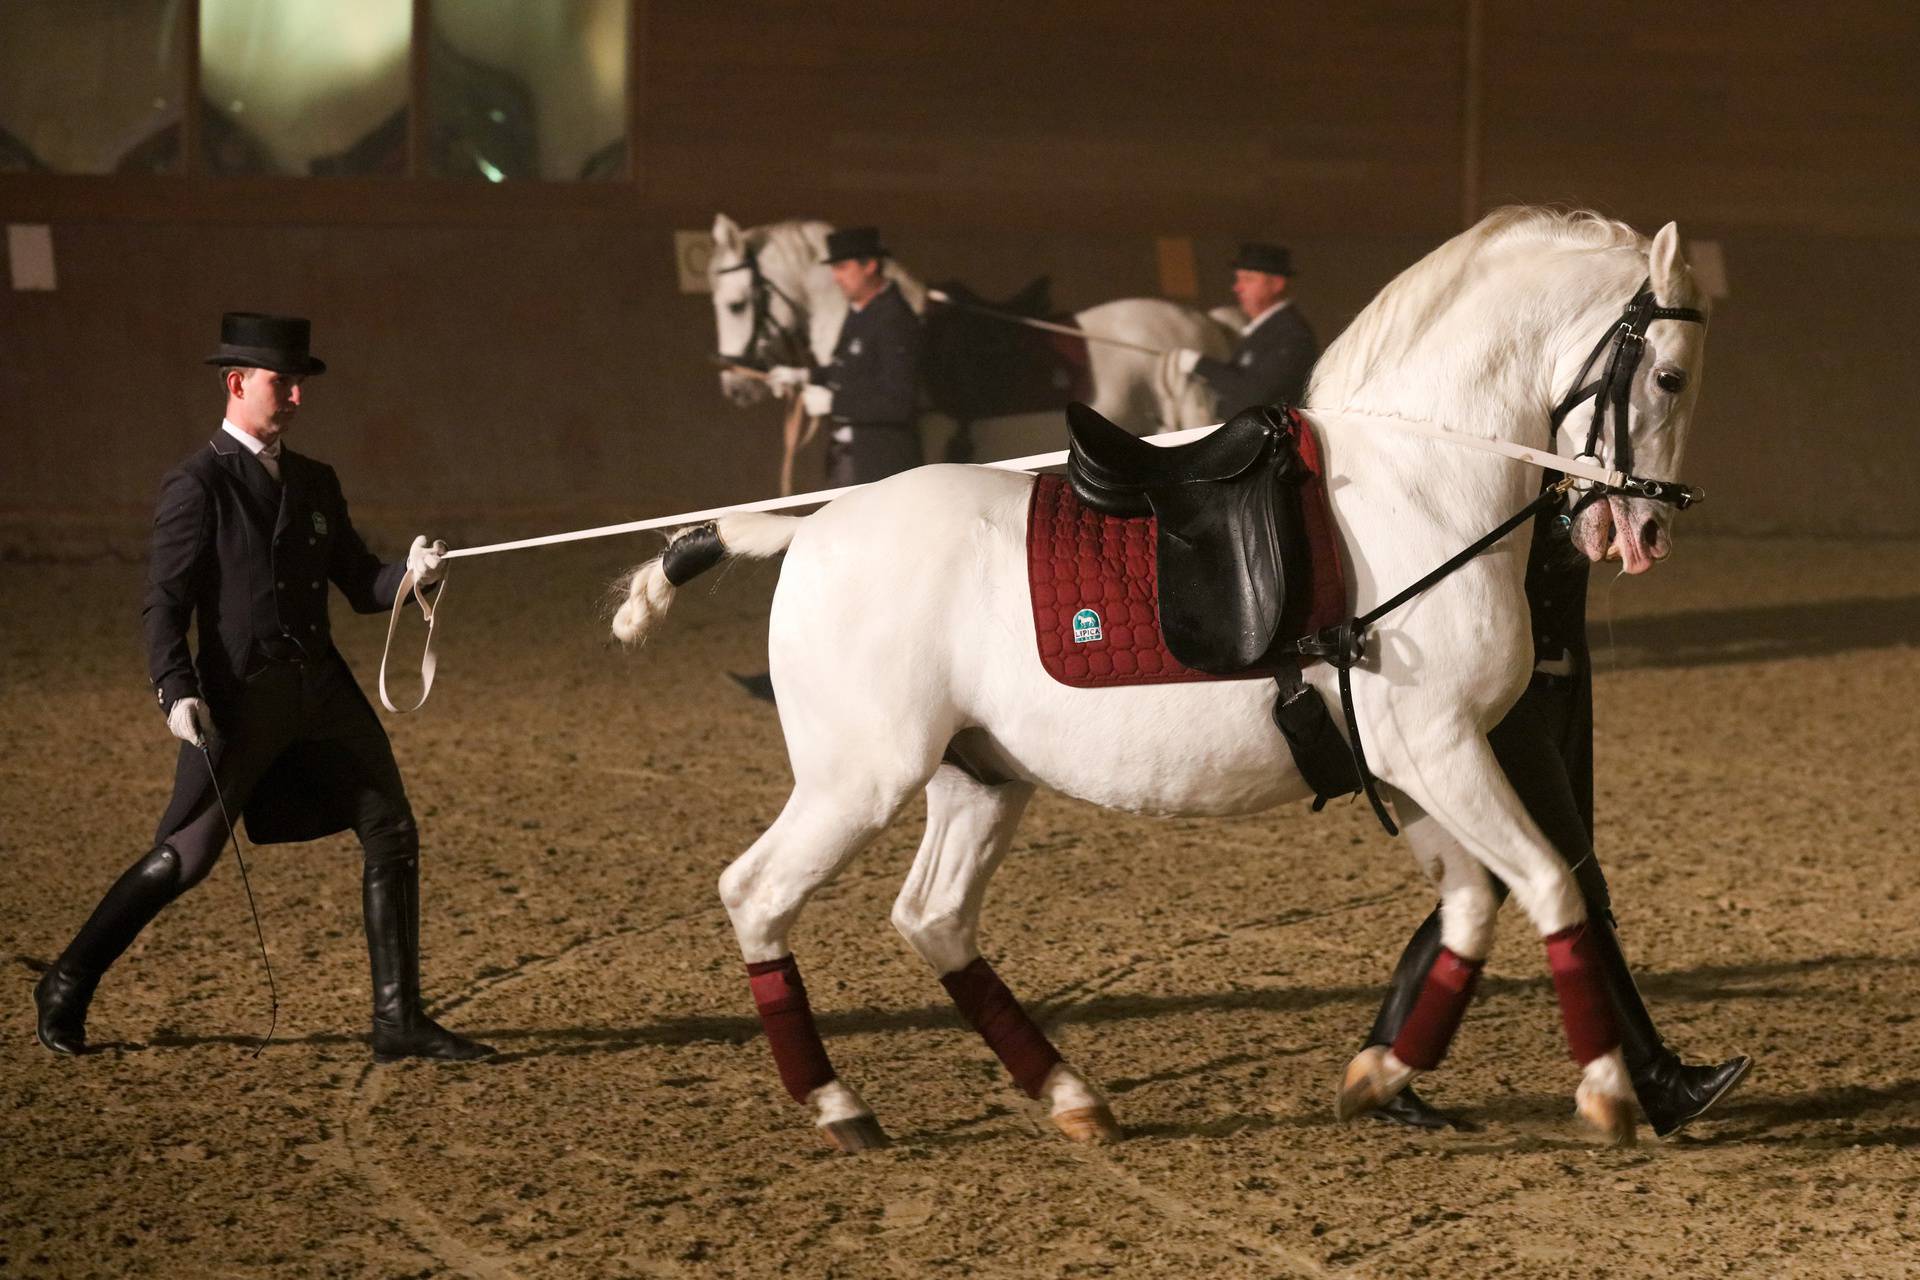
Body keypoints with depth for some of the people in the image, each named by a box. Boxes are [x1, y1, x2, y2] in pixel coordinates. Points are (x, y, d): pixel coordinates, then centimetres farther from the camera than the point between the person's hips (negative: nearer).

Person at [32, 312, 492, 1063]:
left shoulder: (314, 482, 14)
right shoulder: (198, 486, -6)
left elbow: (360, 586, 11)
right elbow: (164, 603, -10)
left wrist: (410, 574, -11)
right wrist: (176, 691, -24)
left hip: (321, 687, 6)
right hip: (243, 694, -6)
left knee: (392, 835, 0)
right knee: (185, 858, -4)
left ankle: (398, 1021, 6)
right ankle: (67, 988, 14)